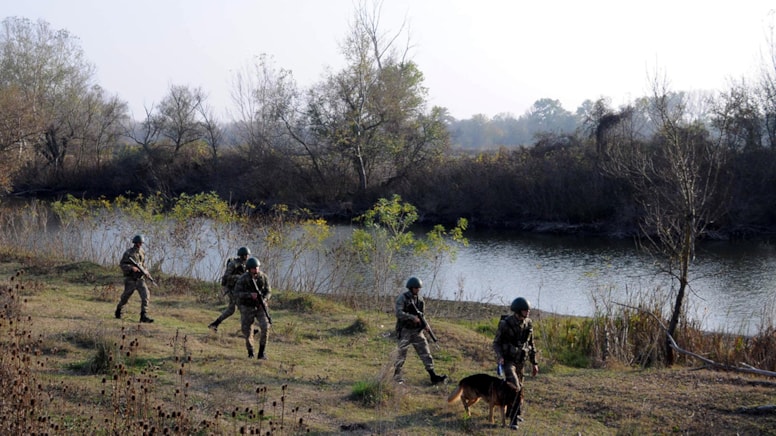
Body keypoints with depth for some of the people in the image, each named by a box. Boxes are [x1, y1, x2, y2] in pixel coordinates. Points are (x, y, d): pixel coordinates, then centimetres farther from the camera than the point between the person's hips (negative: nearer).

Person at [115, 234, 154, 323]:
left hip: (140, 279, 4)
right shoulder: (128, 253, -9)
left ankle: (144, 316, -16)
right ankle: (118, 311, 38)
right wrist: (131, 268, -23)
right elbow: (121, 265, -11)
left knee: (146, 295, -14)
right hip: (130, 279, -4)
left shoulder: (142, 252, 8)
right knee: (125, 297, 10)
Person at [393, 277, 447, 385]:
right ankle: (397, 377, 17)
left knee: (425, 353, -2)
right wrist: (412, 317, -28)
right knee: (401, 355, 2)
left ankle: (433, 376, -6)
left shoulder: (420, 299, 9)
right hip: (405, 331, -5)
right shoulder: (402, 298, -10)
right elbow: (399, 313, -21)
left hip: (417, 331, 5)